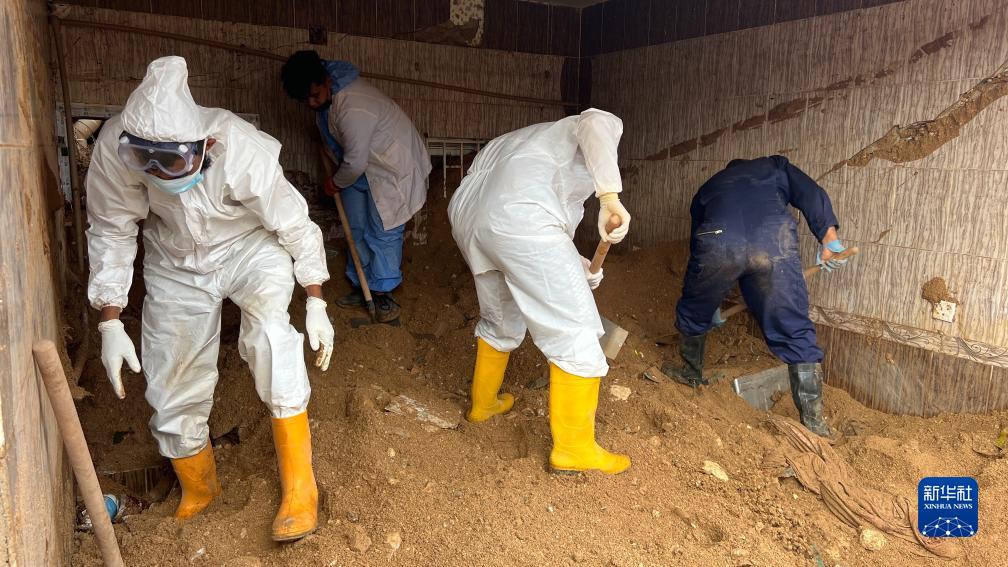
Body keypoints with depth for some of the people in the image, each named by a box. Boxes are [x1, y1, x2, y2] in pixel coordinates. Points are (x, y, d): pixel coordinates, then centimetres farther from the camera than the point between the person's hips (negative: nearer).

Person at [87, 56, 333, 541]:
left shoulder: (244, 150, -33)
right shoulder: (115, 145, -27)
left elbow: (295, 225, -19)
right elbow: (110, 231, -12)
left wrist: (316, 305, -13)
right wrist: (110, 322, -13)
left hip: (250, 248, -2)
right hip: (175, 265, 3)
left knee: (268, 323, -35)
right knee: (174, 395, 5)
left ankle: (299, 486, -22)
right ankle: (198, 492, 37)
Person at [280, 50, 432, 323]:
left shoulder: (352, 109, -34)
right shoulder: (327, 93, -5)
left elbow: (355, 163, -27)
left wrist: (336, 183, -9)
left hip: (392, 165, -9)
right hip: (360, 166, 9)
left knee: (382, 233, -6)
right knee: (357, 230, 12)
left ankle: (382, 294, 7)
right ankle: (361, 288, 23)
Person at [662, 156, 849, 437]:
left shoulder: (709, 186, 41)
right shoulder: (775, 166, 37)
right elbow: (812, 195, 16)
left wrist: (712, 308, 51)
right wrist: (830, 240, 16)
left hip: (717, 243, 1)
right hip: (774, 242, -1)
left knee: (694, 309, 28)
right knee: (795, 332, 10)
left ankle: (691, 373, 48)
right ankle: (814, 422, 14)